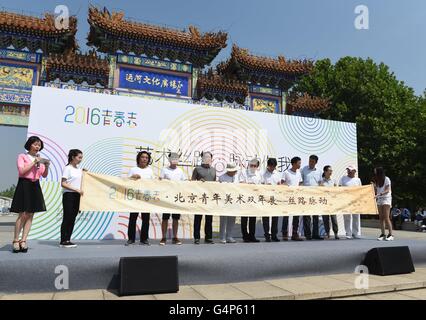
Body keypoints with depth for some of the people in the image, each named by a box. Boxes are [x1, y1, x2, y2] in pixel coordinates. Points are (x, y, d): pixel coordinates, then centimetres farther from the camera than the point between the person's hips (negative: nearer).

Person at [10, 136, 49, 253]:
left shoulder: (39, 158, 14)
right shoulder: (22, 156, 0)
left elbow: (44, 175, 12)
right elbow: (21, 171, -13)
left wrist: (46, 166, -5)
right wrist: (34, 162, -15)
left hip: (35, 186, 5)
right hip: (24, 185, -5)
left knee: (30, 215, 2)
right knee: (23, 215, -7)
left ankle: (23, 241, 6)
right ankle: (15, 240, 5)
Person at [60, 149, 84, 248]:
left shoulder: (79, 169, 13)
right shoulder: (67, 168, -8)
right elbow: (63, 184, -15)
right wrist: (76, 189, -20)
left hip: (76, 196, 7)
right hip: (68, 195, -7)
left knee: (72, 218, 8)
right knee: (67, 218, -5)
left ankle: (67, 240, 15)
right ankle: (63, 241, 2)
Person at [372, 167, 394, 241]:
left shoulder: (386, 179, -6)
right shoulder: (377, 180, 14)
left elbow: (387, 190, -12)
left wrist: (379, 194, -25)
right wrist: (373, 186, -1)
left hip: (386, 199, -6)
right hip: (379, 199, 6)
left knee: (386, 218, -10)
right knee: (381, 218, 3)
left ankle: (390, 234, -6)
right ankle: (383, 234, 7)